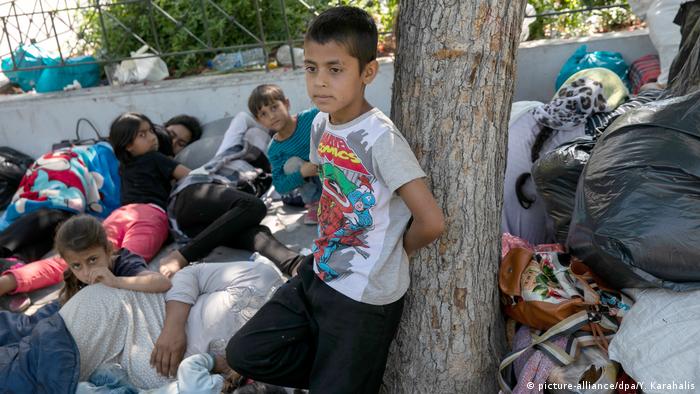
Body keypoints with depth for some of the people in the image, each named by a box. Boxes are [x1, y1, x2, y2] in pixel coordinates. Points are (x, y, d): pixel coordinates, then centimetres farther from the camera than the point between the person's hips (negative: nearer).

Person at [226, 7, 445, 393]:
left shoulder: (380, 138, -24)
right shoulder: (320, 123, 1)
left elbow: (431, 221, -26)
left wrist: (395, 251, -9)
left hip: (364, 298, -7)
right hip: (318, 274, 8)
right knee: (245, 353, 10)